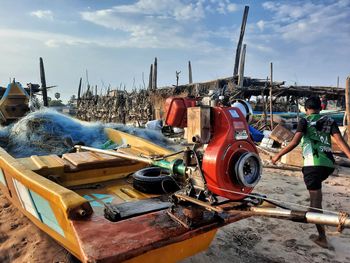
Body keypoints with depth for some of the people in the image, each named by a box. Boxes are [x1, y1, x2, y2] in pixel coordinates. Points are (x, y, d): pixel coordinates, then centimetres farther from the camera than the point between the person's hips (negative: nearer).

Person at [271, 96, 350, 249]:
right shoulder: (330, 121, 15)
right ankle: (312, 213, 42)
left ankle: (322, 238, 3)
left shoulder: (305, 121, 3)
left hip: (313, 163, -5)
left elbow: (294, 142, -9)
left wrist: (278, 155, -2)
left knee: (316, 200, -1)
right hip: (328, 164, 5)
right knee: (315, 192, 33)